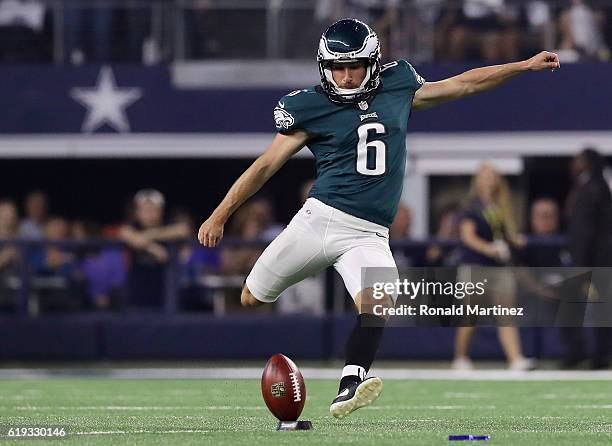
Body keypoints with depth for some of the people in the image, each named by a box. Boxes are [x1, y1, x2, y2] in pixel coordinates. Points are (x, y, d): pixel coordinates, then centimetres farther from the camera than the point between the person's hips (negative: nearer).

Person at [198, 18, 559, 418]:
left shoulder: (397, 86, 9)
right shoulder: (311, 108, 1)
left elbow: (461, 85, 20)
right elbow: (266, 166, 5)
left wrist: (525, 66, 20)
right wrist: (219, 217, 3)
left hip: (368, 235, 1)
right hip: (320, 218, -1)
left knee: (378, 304, -26)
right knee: (251, 299, 2)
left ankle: (349, 387, -38)